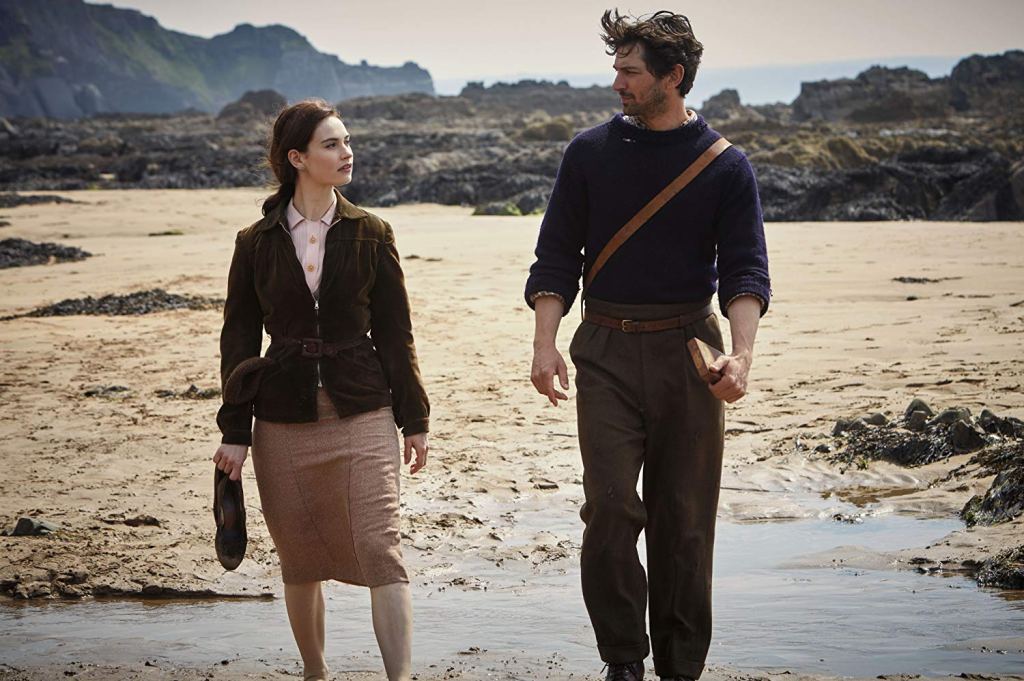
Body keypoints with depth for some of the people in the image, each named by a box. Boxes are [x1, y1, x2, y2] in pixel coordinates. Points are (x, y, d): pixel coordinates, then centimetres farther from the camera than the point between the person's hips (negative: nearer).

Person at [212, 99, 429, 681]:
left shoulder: (371, 235, 3)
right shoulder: (257, 243, 3)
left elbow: (395, 333, 6)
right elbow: (239, 340, 7)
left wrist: (414, 419, 4)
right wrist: (234, 432, 3)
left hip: (362, 414, -1)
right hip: (284, 421, 1)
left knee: (380, 549, -12)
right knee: (301, 562, 10)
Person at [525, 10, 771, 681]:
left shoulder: (726, 166, 1)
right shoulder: (591, 152, 6)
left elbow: (746, 270, -3)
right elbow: (557, 257, 6)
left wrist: (742, 355, -20)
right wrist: (545, 341, -8)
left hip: (687, 350, 0)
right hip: (607, 351, 1)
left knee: (684, 518, 4)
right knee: (610, 507, -9)